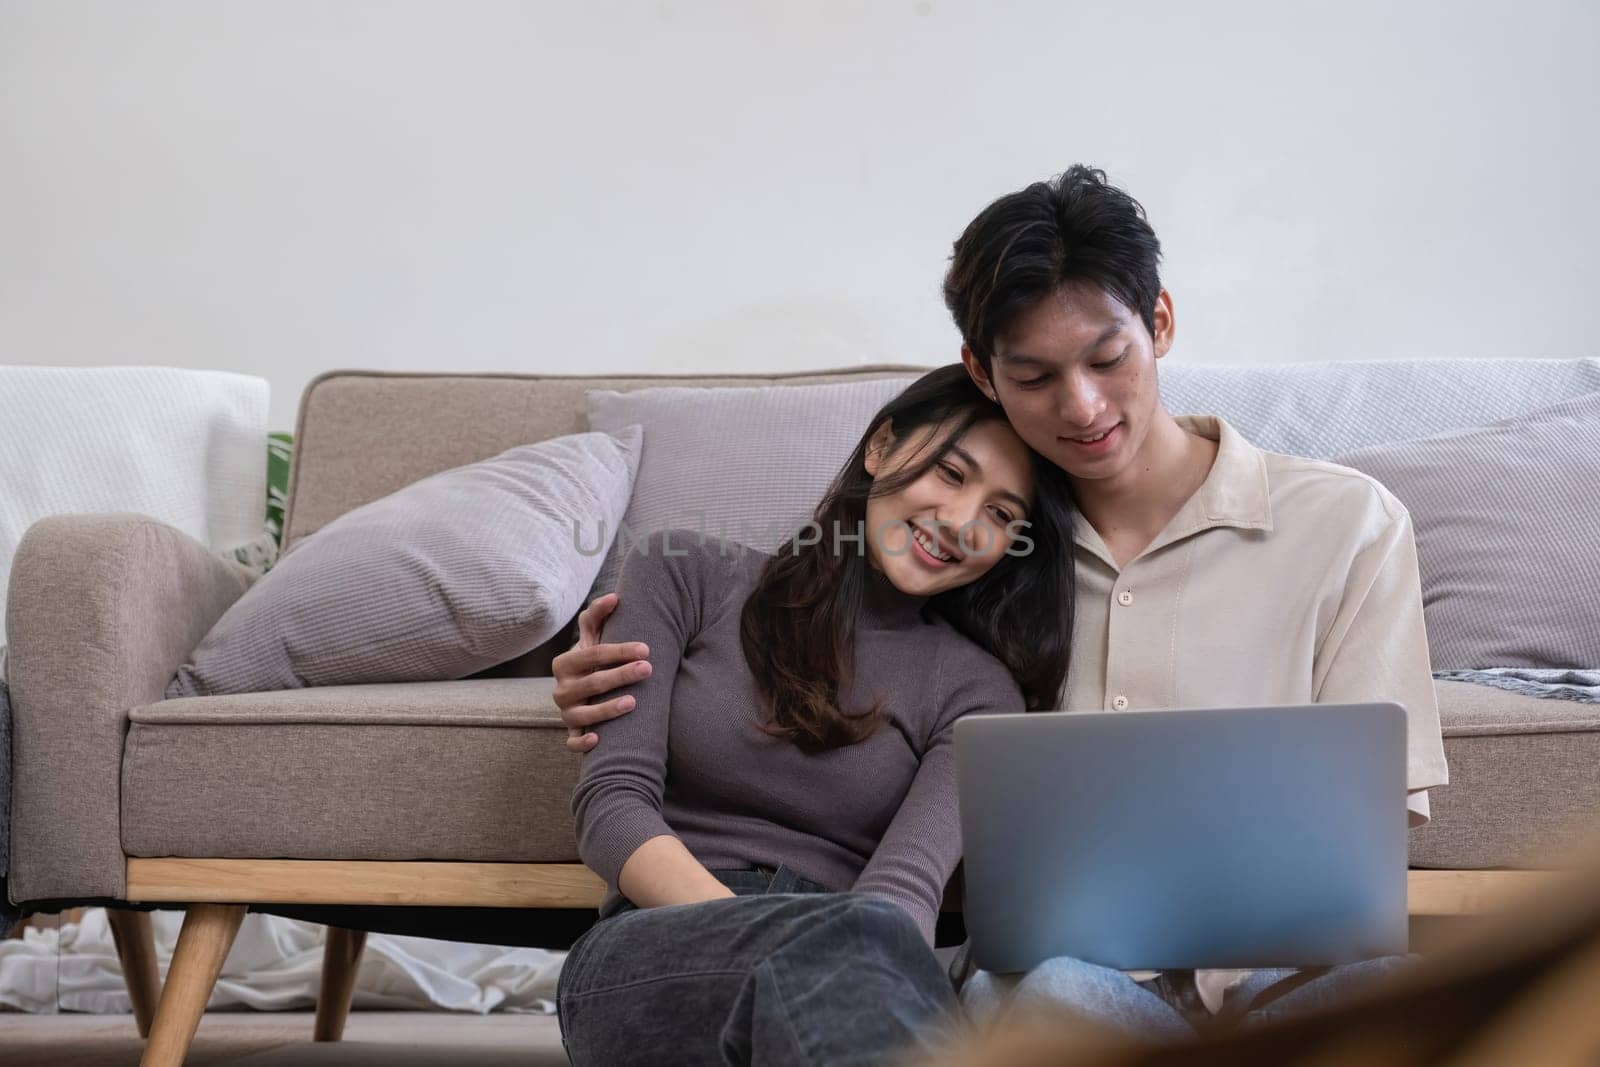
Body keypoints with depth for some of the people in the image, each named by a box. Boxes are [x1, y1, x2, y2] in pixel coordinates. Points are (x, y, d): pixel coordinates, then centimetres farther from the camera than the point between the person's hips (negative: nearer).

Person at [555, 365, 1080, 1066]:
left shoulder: (977, 690, 13)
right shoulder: (685, 576, 13)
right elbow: (611, 800, 1)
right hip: (649, 955, 0)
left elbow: (907, 878, -6)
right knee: (856, 930, -37)